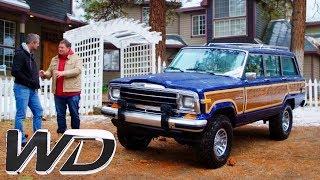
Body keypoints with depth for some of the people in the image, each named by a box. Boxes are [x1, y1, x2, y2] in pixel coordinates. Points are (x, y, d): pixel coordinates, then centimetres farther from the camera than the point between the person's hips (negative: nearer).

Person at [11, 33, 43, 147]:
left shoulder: (30, 54, 14)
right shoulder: (20, 53, -13)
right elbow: (15, 72, -20)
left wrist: (38, 74, 3)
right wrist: (30, 81, -17)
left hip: (32, 89, 9)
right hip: (22, 88, -9)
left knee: (38, 112, 11)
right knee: (21, 114, -2)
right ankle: (20, 140, 6)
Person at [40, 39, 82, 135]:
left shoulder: (76, 58, -1)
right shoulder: (54, 60, 14)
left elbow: (77, 70, -16)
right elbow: (50, 72, 13)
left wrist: (63, 73, -26)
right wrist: (45, 74, -10)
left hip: (72, 92, -4)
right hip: (58, 92, 5)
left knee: (74, 114, 4)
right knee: (60, 114, 10)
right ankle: (61, 132, 20)